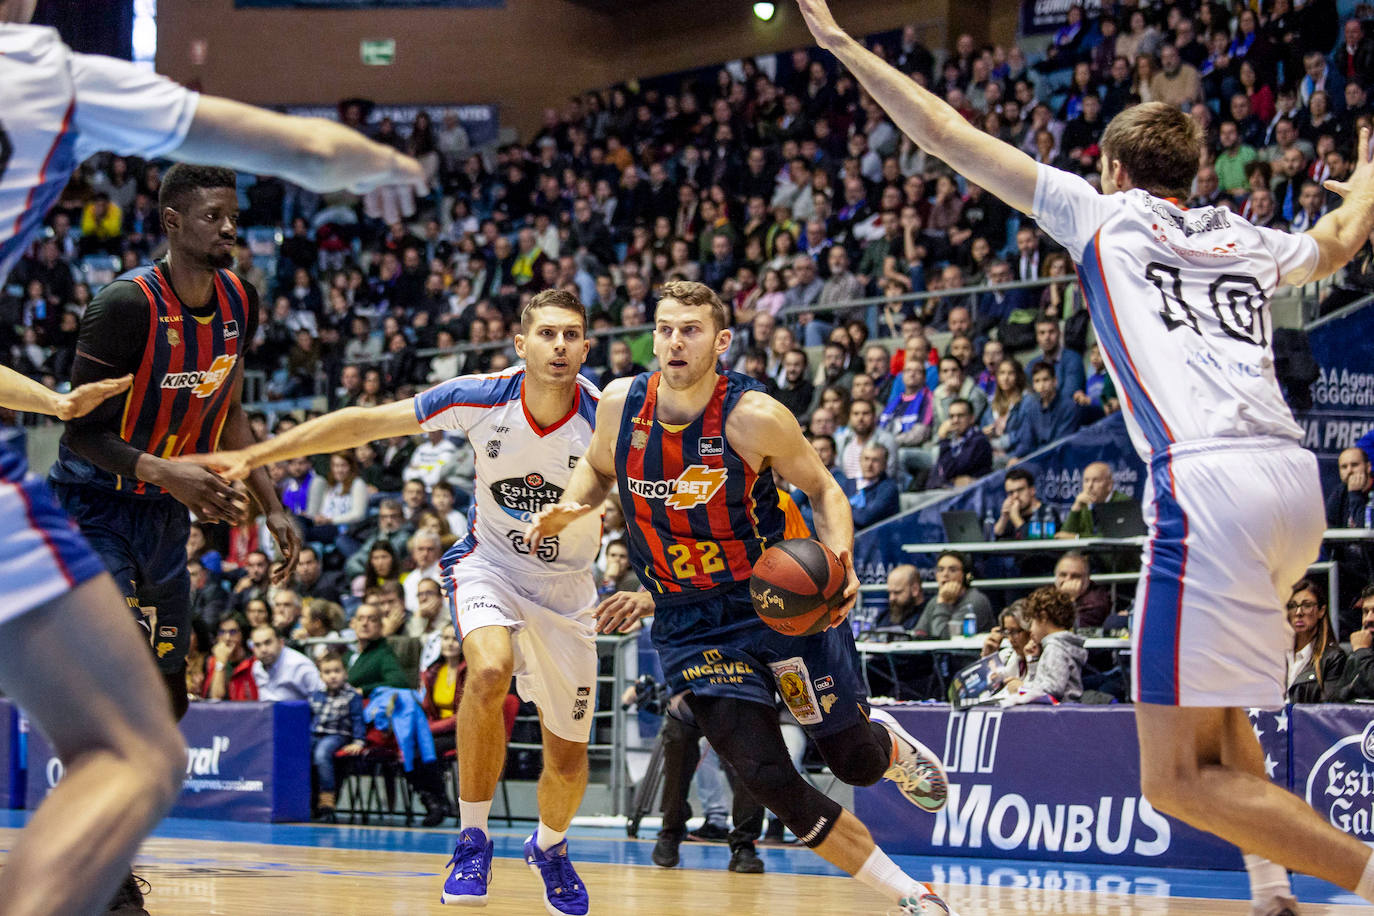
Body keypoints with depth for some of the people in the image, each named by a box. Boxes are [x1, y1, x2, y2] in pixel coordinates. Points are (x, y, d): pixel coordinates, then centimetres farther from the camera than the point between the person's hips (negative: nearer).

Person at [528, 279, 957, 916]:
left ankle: (890, 742, 45)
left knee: (857, 763, 3)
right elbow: (597, 467, 15)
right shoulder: (620, 405, -7)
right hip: (690, 622, 2)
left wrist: (840, 562, -23)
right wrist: (570, 508, -7)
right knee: (767, 778, -10)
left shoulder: (754, 416, -18)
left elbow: (822, 489, -5)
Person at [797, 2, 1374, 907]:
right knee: (1210, 702, 32)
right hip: (1296, 478, 7)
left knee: (1179, 776, -6)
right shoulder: (1249, 243, 26)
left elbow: (946, 135, 17)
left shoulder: (1104, 214, 14)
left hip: (1207, 485, -7)